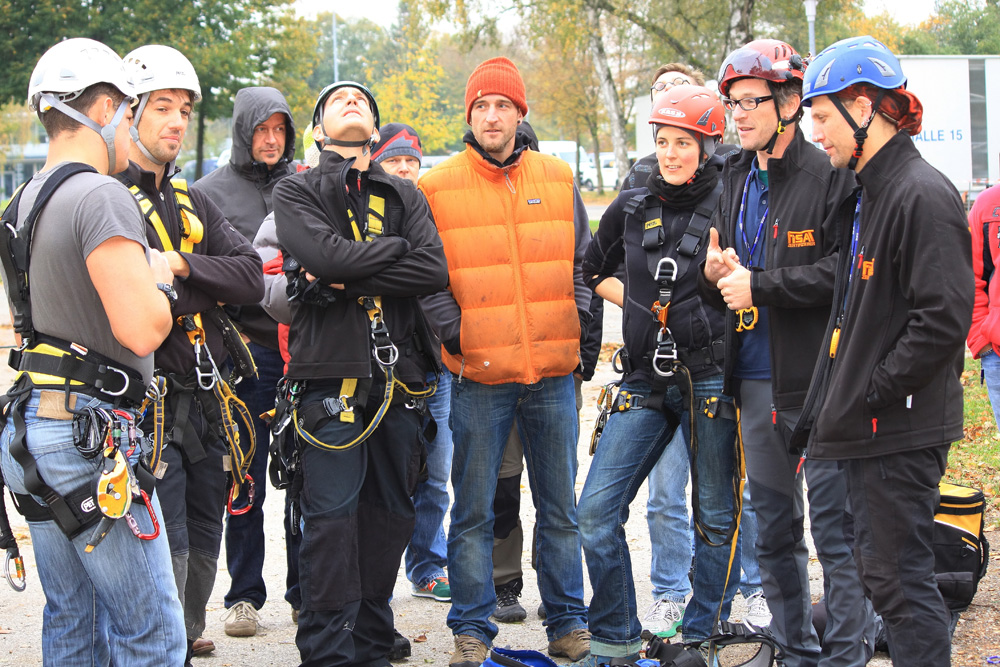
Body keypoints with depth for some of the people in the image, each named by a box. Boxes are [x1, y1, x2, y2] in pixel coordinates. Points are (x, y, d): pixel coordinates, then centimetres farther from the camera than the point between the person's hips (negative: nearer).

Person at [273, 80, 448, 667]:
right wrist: (396, 247, -2)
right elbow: (326, 254, -14)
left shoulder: (405, 196, 16)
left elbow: (434, 271, -2)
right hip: (332, 370, -4)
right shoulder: (296, 194, 8)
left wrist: (349, 280, -10)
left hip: (399, 372, 4)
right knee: (332, 514, -7)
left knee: (391, 512, 7)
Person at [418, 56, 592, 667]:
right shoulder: (436, 187, 1)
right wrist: (455, 335, -8)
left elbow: (582, 262, 15)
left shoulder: (557, 179, 8)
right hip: (479, 374, -2)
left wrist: (577, 323, 3)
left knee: (560, 507, 10)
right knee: (474, 511, 3)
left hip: (553, 372, 2)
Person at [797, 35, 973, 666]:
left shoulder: (923, 194, -16)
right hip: (868, 425, 10)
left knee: (900, 574, -6)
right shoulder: (866, 193, 15)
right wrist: (833, 401, 13)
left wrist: (875, 392, -18)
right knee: (882, 567, 16)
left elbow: (944, 318, -23)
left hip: (902, 426, -10)